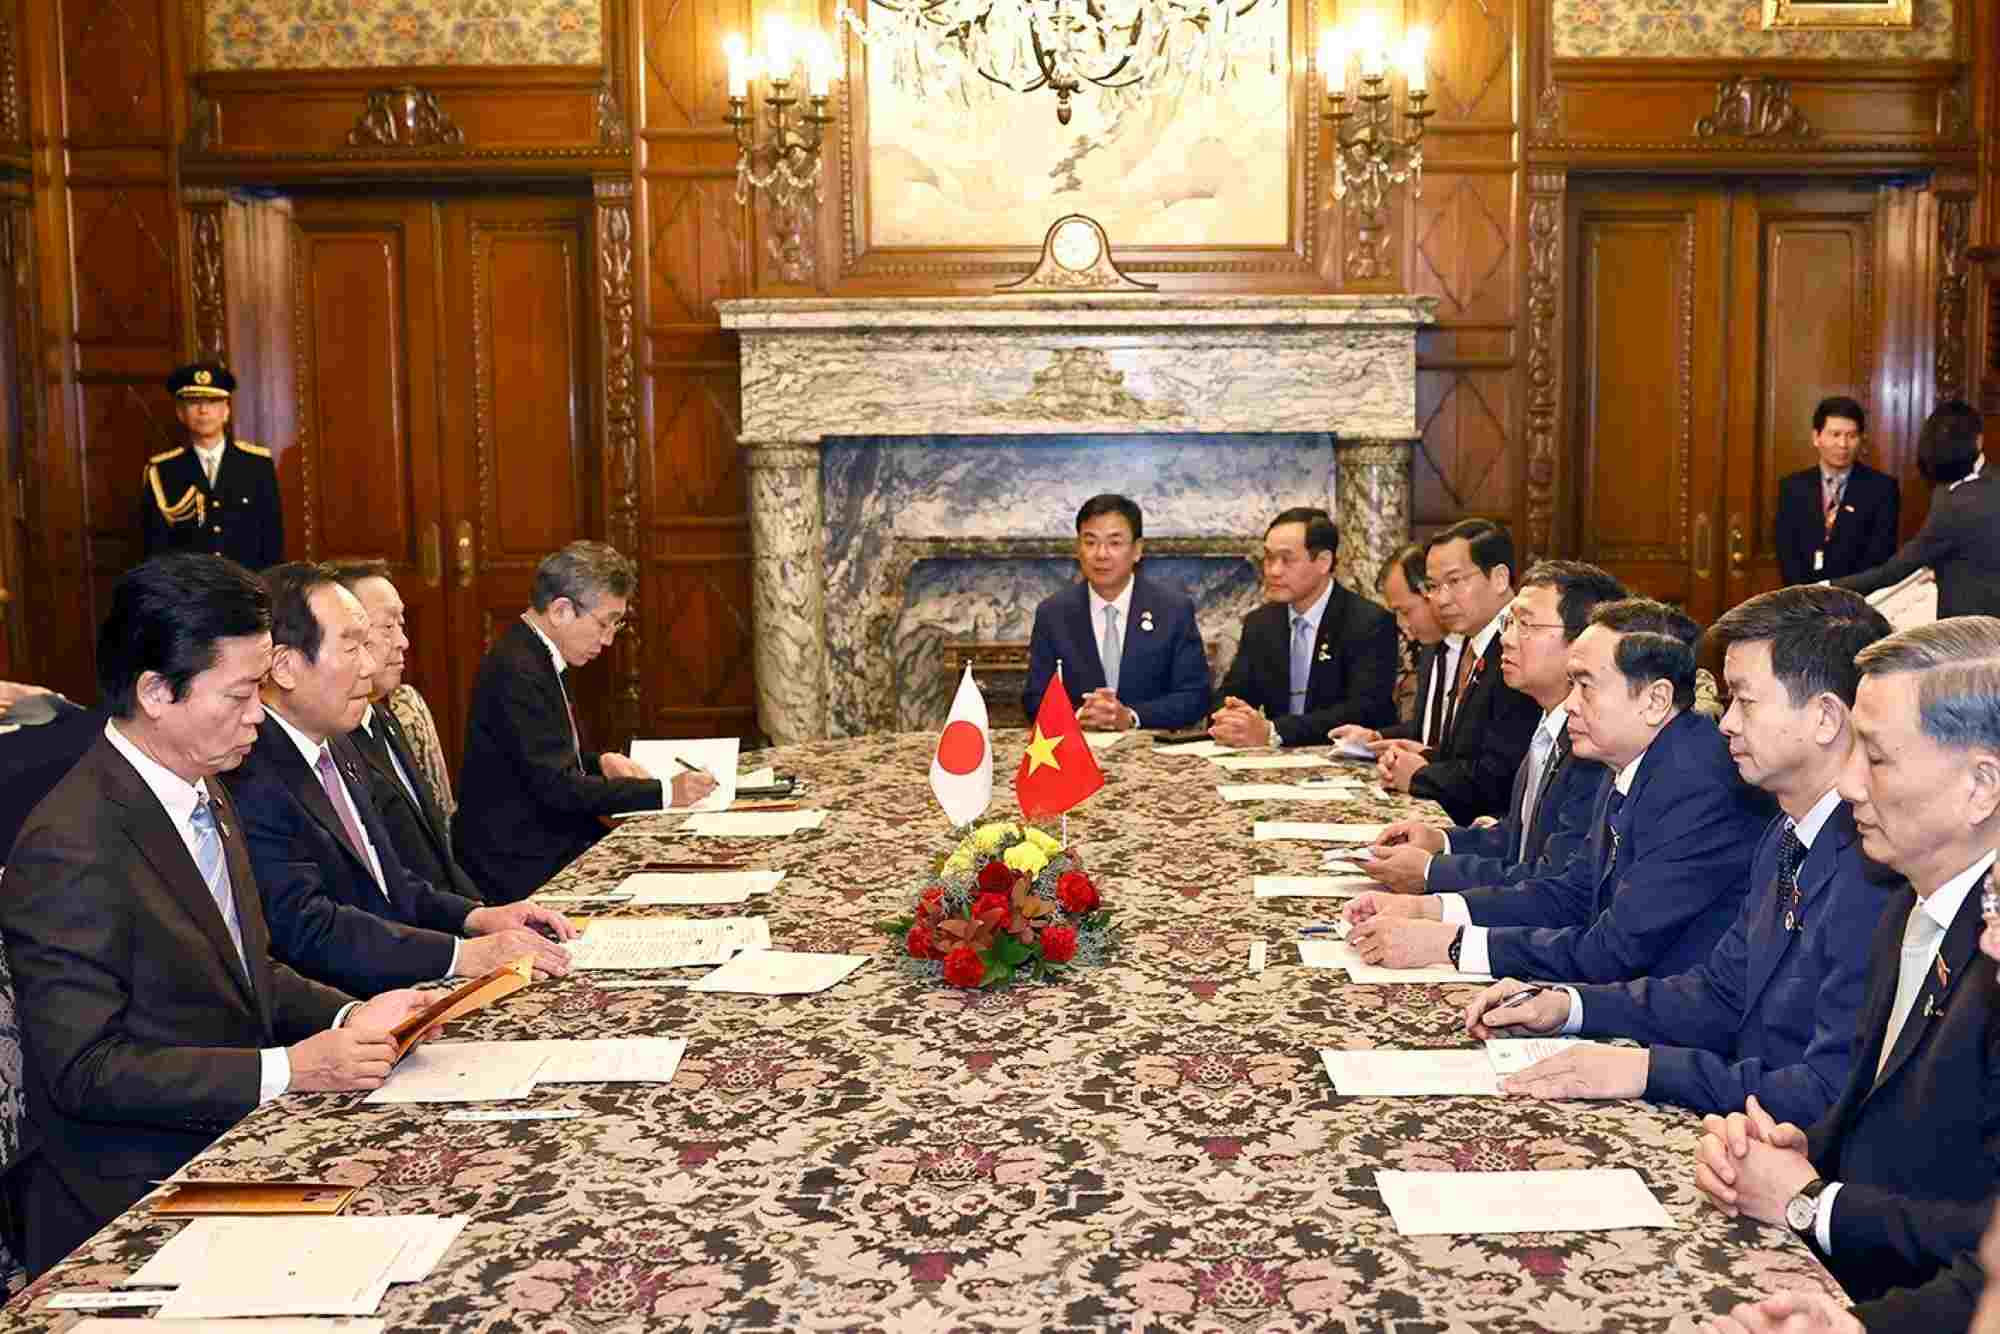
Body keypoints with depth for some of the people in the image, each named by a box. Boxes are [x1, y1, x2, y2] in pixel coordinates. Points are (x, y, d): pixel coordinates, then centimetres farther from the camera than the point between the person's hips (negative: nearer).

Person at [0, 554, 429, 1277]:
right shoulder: (70, 850, -20)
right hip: (135, 1210, -8)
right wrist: (290, 1069, -23)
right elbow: (83, 1070, -20)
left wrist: (350, 1016, 0)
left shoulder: (204, 796, 8)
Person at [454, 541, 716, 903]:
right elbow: (557, 788, -24)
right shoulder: (516, 672, -20)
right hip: (521, 869, -9)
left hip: (549, 842, 9)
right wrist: (663, 792, -22)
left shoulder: (537, 657, 11)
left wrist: (599, 762, 4)